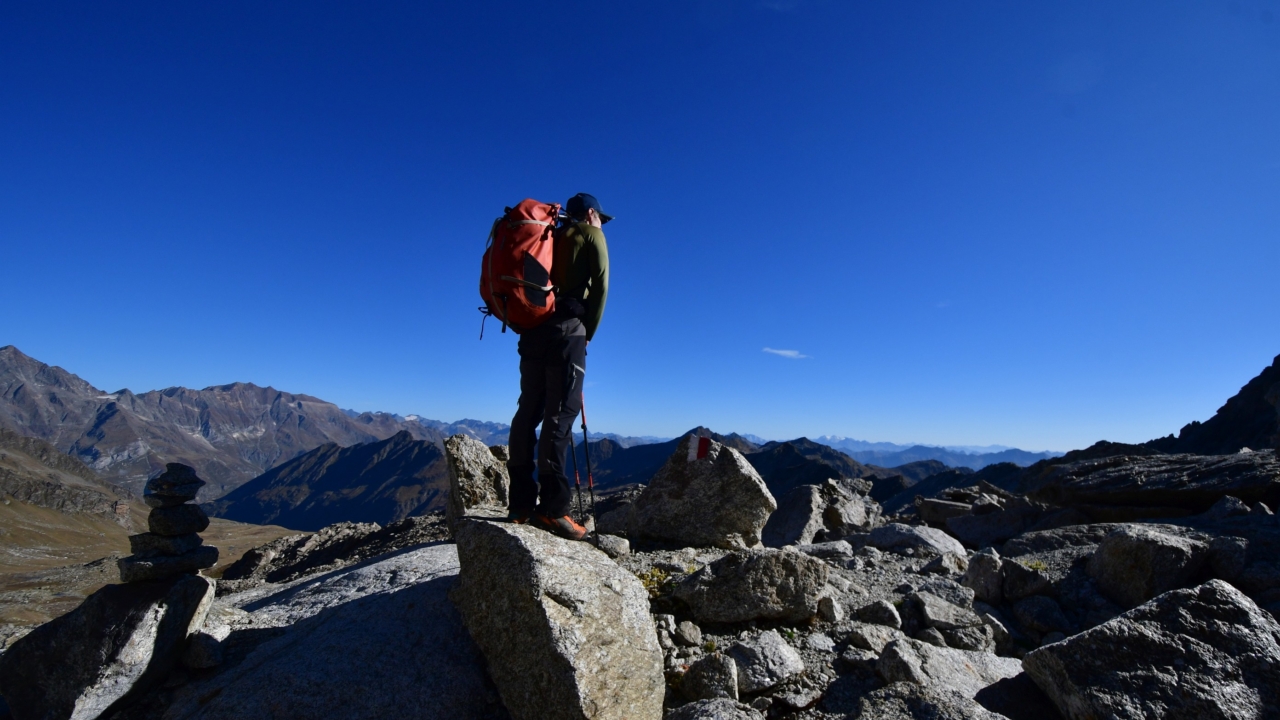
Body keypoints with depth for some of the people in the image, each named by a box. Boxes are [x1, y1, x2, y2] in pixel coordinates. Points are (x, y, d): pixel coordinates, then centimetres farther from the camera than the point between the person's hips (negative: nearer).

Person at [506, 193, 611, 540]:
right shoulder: (591, 235, 11)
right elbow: (600, 286, -3)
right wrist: (588, 332, 4)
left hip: (532, 328, 6)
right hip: (567, 329, -6)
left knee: (529, 411, 6)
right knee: (561, 413, -10)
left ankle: (521, 502, 7)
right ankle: (552, 507, -13)